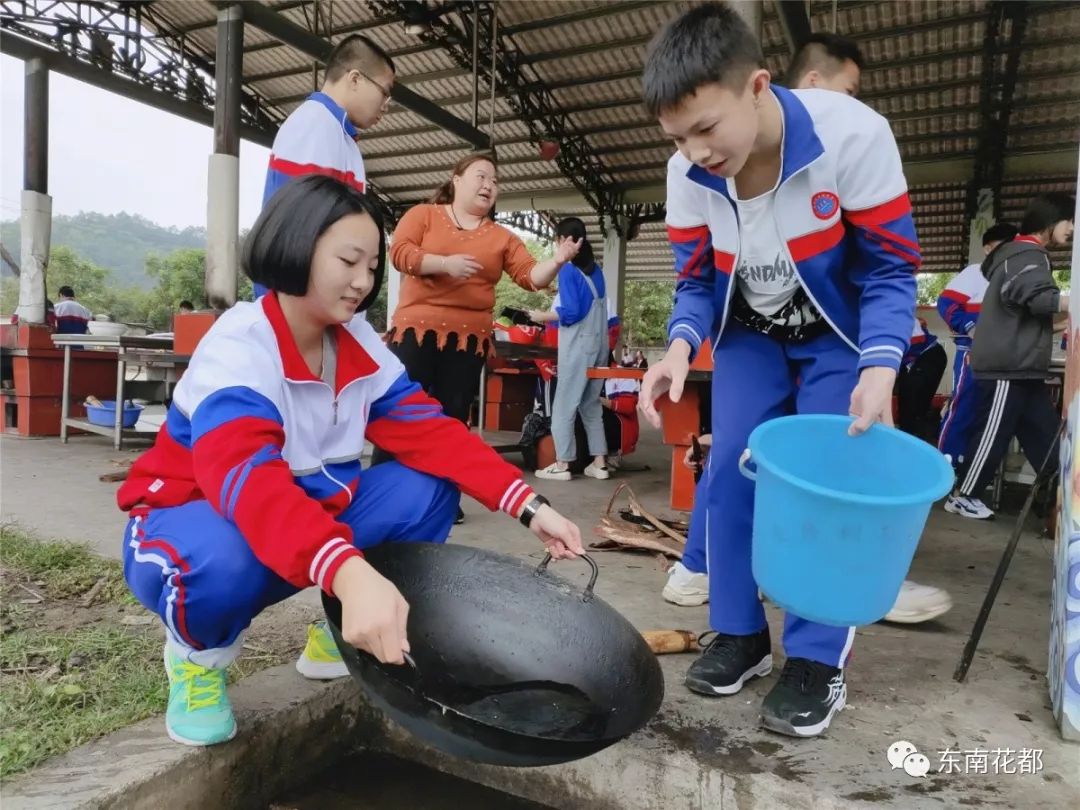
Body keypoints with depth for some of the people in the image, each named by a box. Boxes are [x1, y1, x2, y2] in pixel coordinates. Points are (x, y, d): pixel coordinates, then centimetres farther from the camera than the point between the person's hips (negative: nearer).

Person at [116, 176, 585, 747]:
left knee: (429, 489, -13)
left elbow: (431, 432, -13)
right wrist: (350, 573, -60)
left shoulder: (360, 344, -7)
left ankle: (338, 634, 8)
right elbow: (245, 475, -44)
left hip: (308, 516, 6)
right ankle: (197, 657, -2)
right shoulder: (238, 345, -27)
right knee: (226, 562, -41)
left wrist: (527, 505, -24)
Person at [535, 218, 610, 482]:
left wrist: (542, 316, -2)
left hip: (579, 345, -7)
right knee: (592, 405, 12)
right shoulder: (595, 269, 12)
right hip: (599, 344, 7)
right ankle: (599, 463, 12)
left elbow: (571, 312, -14)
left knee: (564, 405, 0)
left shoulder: (568, 269, -8)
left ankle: (562, 465, 3)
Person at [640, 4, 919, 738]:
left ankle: (819, 660, 4)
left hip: (840, 333, -3)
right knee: (730, 473, -5)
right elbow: (696, 280, -7)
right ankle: (740, 633, 11)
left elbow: (891, 270, -21)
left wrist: (880, 367, -37)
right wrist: (681, 346, -28)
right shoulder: (688, 173, -17)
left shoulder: (854, 135, -28)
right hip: (750, 334, 4)